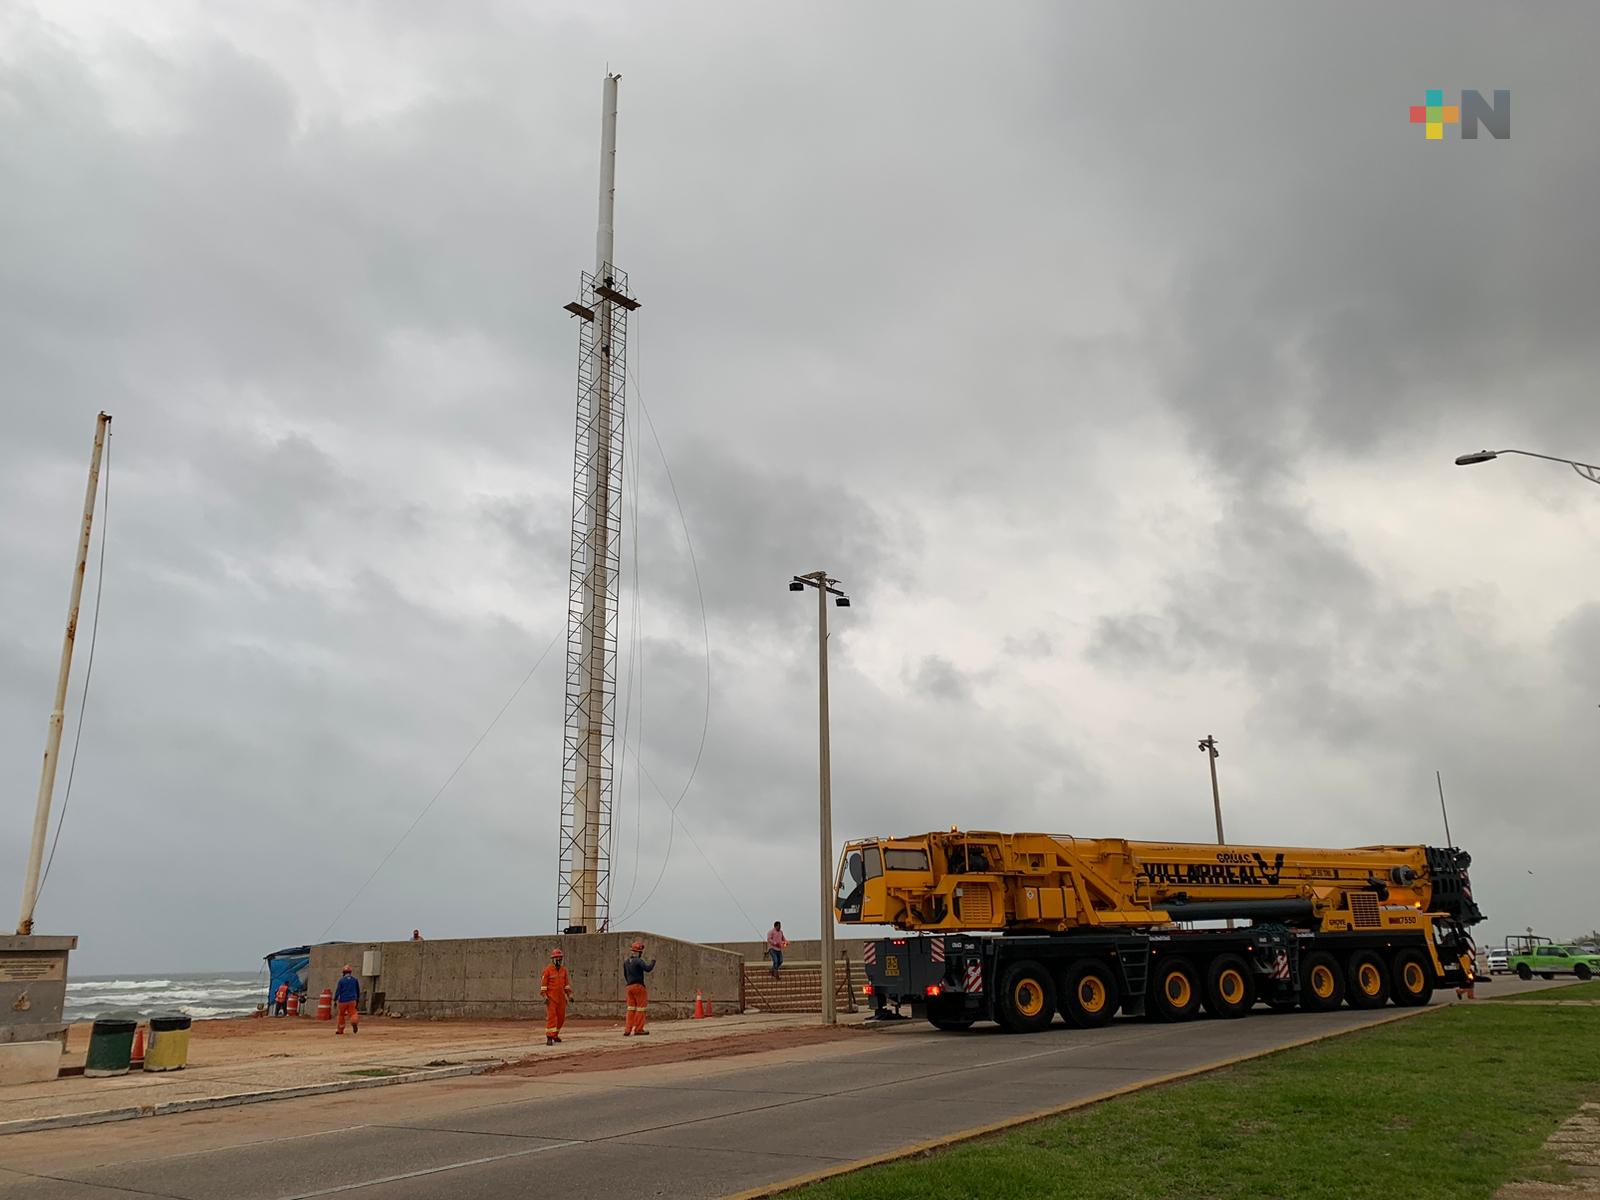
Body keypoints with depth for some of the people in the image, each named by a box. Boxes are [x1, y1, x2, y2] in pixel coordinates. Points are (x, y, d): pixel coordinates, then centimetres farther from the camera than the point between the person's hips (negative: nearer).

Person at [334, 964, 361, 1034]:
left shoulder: (341, 980, -3)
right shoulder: (355, 980, 8)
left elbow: (338, 991, -6)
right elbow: (358, 991, 14)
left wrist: (335, 1000, 1)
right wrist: (357, 999, 25)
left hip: (343, 1001, -2)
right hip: (352, 1000, 2)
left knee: (341, 1014, 14)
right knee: (352, 1013, 0)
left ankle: (340, 1030, 22)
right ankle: (355, 1021, -33)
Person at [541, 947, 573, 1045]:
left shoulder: (563, 969, 9)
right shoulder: (548, 970, -8)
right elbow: (543, 984, -10)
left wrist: (569, 995, 11)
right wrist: (545, 996, -18)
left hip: (561, 997, 6)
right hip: (551, 997, -6)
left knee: (561, 1017, 9)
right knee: (551, 1017, -11)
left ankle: (555, 1034, 28)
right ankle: (549, 1038, -10)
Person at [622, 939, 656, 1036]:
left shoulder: (626, 962, 13)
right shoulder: (639, 961, -12)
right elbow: (648, 969, -25)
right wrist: (653, 961, -7)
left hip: (629, 987, 8)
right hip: (638, 986, -7)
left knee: (631, 1008, 9)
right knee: (640, 1008, 0)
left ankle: (627, 1030, 4)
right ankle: (638, 1029, 0)